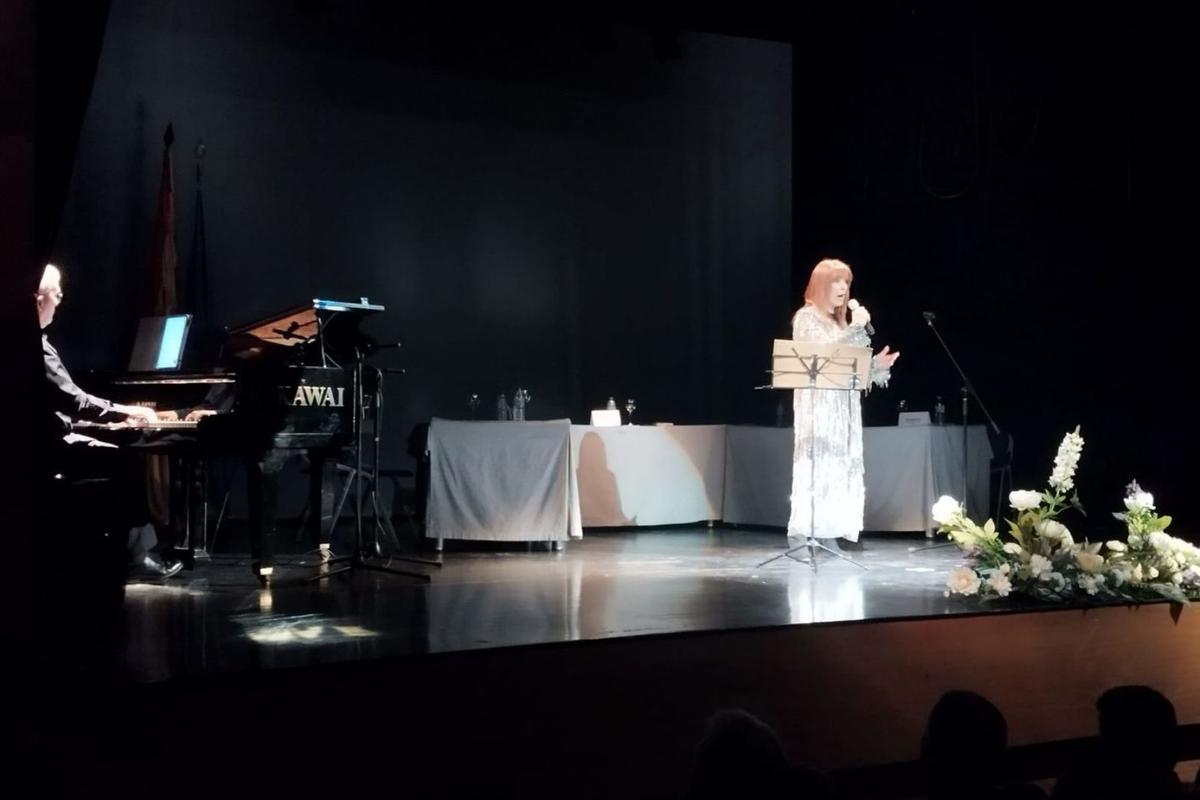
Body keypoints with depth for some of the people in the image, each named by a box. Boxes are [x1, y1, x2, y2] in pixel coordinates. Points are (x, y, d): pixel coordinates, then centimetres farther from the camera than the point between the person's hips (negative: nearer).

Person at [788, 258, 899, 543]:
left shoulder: (840, 321, 19)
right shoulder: (807, 318, -4)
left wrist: (875, 365, 1)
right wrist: (855, 328, -19)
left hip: (842, 406, 8)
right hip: (817, 405, -8)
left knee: (840, 466, 3)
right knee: (818, 463, -12)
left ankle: (832, 533, 5)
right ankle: (806, 534, -11)